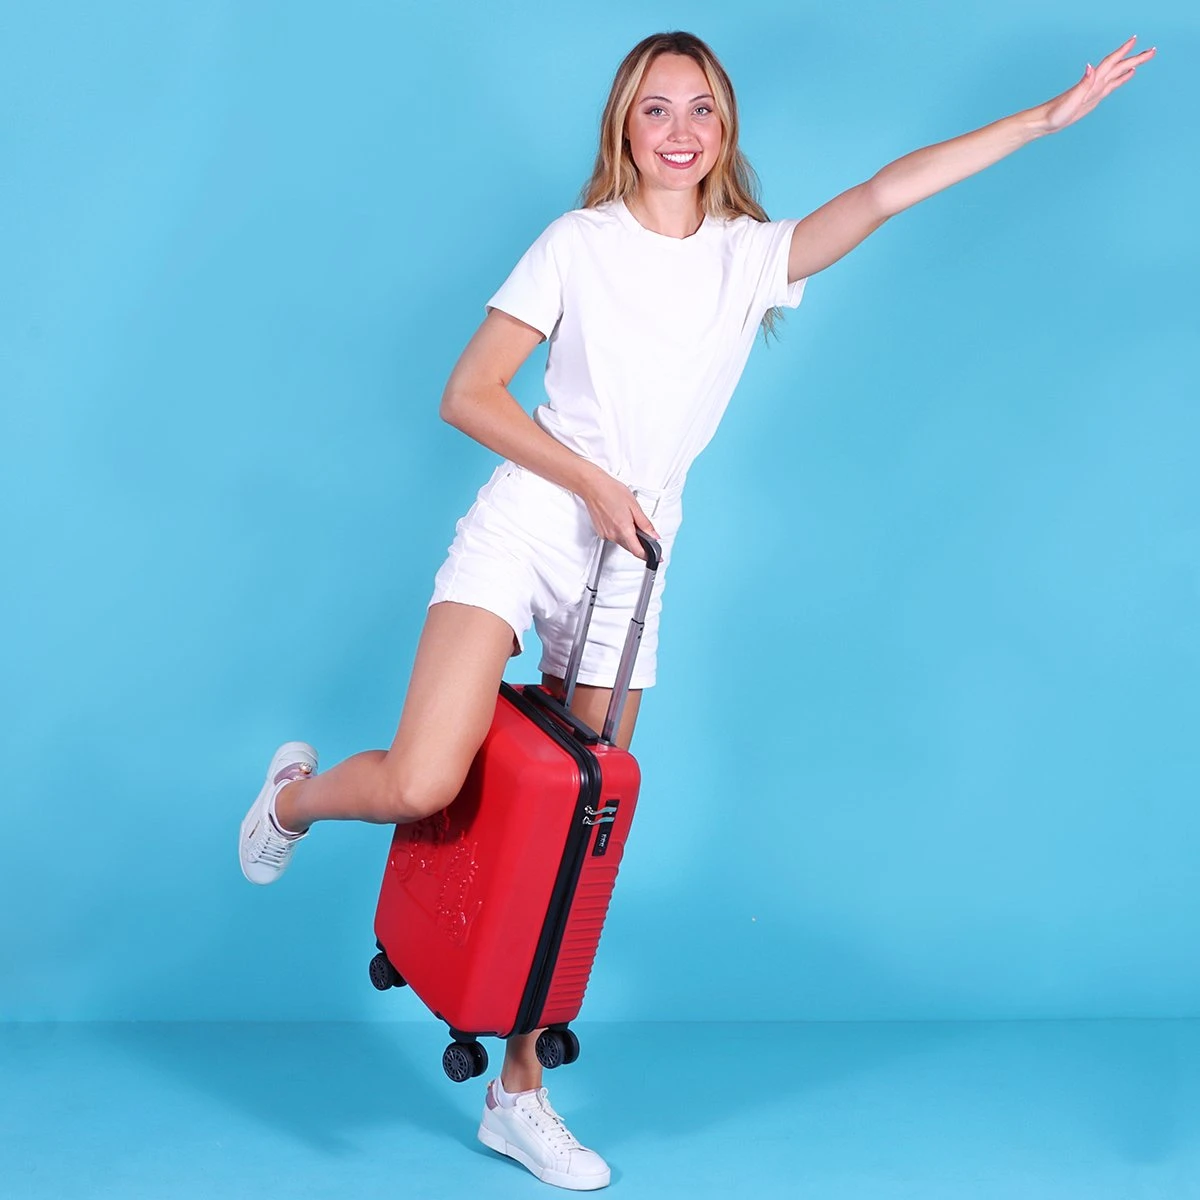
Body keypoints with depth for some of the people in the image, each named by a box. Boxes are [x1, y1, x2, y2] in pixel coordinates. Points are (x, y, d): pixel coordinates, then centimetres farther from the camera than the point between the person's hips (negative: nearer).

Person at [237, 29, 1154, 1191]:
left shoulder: (753, 256, 6)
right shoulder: (579, 243, -1)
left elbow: (885, 192, -3)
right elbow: (466, 396, -3)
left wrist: (1048, 116, -7)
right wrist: (594, 483, -10)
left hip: (625, 572, 3)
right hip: (521, 528, -3)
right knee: (420, 787, -19)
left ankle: (518, 1092, 19)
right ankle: (296, 793, 17)